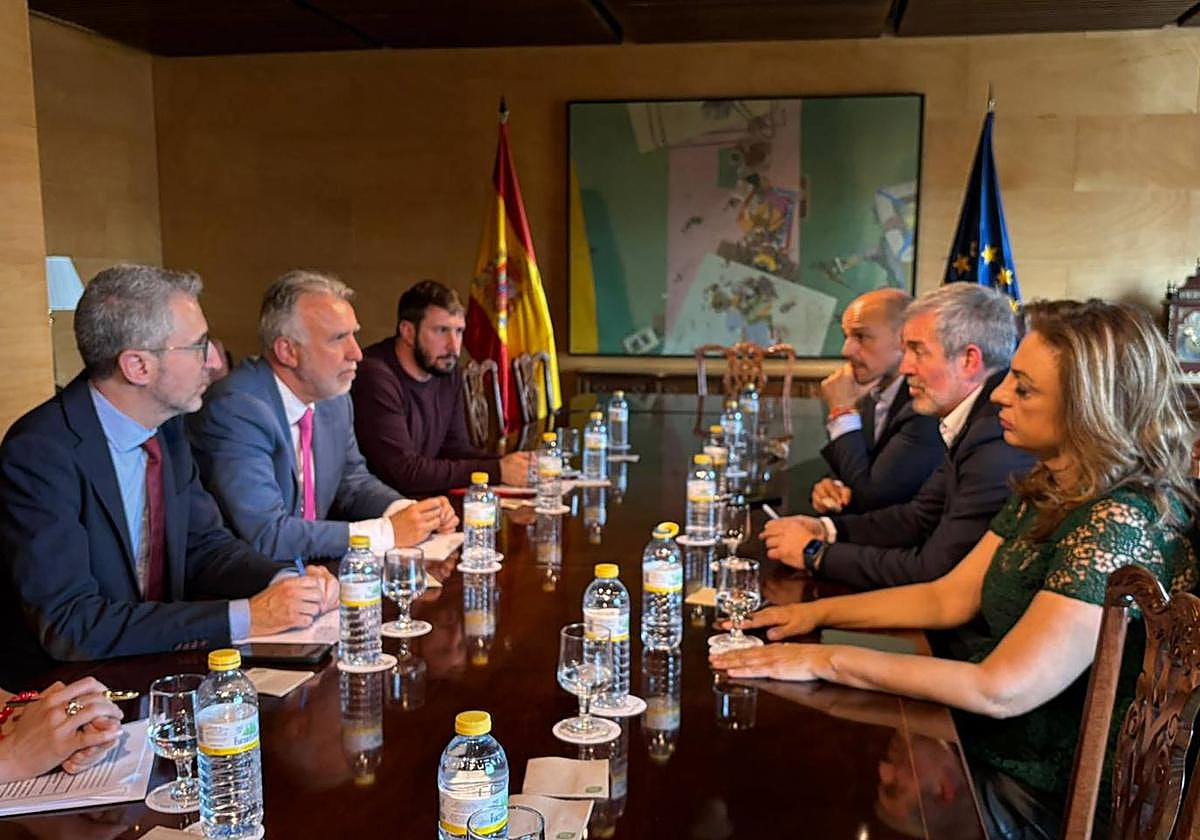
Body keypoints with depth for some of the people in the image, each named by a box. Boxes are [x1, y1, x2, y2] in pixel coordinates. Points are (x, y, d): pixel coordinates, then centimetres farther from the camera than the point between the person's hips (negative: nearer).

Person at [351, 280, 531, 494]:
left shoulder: (447, 368, 4)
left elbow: (454, 447, 9)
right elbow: (404, 471, -22)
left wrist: (505, 464, -8)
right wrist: (497, 471, -20)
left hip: (421, 499, 6)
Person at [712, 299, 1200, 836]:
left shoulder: (1122, 524, -27)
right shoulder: (1048, 490, 3)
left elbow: (1001, 690, -30)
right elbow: (948, 597, 7)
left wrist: (829, 661, -25)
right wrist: (819, 612, -1)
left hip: (1041, 794, -7)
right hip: (986, 741, 8)